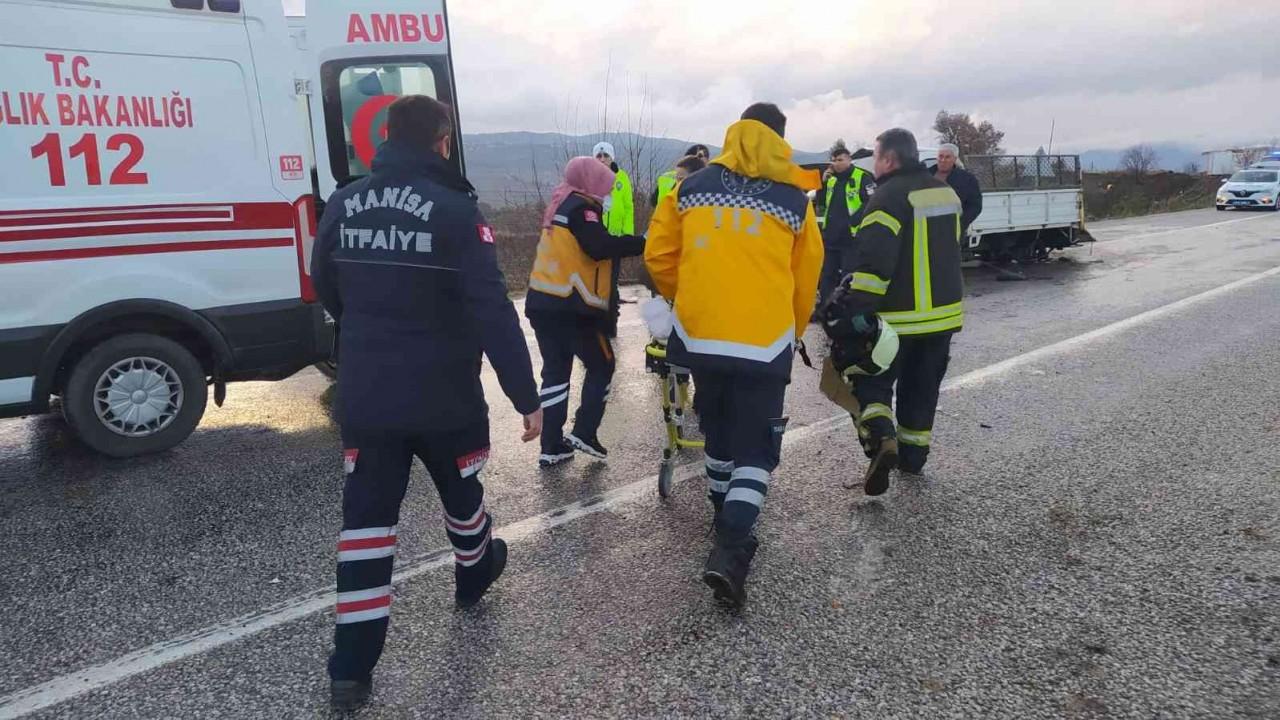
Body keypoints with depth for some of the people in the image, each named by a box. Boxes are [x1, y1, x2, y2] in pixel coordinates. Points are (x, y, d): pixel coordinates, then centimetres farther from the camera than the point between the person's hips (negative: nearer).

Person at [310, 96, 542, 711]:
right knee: (461, 491, 22)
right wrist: (526, 395, -14)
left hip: (364, 395, 4)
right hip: (443, 395, -3)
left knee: (366, 517, 8)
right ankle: (474, 577, 50)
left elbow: (324, 287, 16)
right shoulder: (454, 210, -16)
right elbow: (493, 313, -20)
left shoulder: (344, 203, 2)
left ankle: (352, 668, 10)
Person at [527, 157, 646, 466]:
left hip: (543, 303, 8)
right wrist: (642, 242, -20)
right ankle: (584, 433, 4)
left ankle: (552, 447, 10)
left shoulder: (562, 205, 20)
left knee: (555, 370, 10)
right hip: (572, 307, -8)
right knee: (601, 366, 8)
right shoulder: (581, 207, -9)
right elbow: (600, 247, -24)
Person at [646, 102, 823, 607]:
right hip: (764, 343, -3)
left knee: (718, 431, 24)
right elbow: (806, 280, 6)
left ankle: (726, 517, 41)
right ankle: (729, 548, -9)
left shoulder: (690, 188, 4)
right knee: (756, 446, 6)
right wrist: (791, 335, 22)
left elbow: (658, 256, 7)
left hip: (700, 336, 3)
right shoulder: (793, 199, 0)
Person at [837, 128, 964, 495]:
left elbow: (873, 262, -24)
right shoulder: (947, 193, 11)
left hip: (897, 317, -7)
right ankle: (913, 454, 26)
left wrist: (856, 312, -22)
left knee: (871, 382, 5)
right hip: (943, 313, 7)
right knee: (922, 387, 17)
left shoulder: (889, 196, -16)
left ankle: (881, 441, -16)